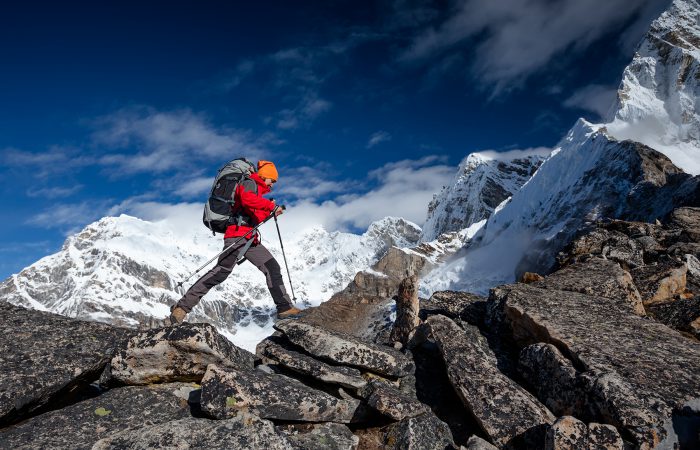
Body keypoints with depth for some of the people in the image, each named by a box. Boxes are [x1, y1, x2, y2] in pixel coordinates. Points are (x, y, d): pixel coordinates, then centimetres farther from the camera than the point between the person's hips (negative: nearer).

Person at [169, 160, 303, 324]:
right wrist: (271, 205, -18)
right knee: (222, 271, -21)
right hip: (238, 234, -10)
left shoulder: (256, 191, 30)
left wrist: (270, 210, 19)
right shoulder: (249, 183, 3)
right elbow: (246, 198, -20)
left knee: (273, 268, 5)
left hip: (251, 240, 10)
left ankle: (285, 307, 10)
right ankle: (183, 307, -20)